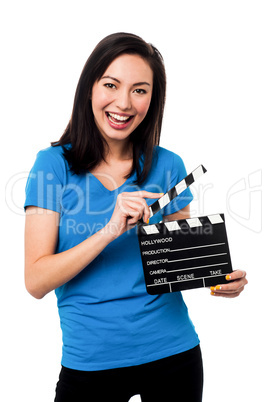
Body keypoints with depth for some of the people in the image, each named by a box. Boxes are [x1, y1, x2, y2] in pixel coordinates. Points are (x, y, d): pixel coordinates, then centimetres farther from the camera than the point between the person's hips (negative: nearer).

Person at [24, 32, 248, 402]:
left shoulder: (168, 166, -1)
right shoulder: (54, 164, -7)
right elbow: (36, 282, -13)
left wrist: (218, 281, -12)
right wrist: (109, 231, -25)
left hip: (173, 353, 2)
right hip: (90, 361, -2)